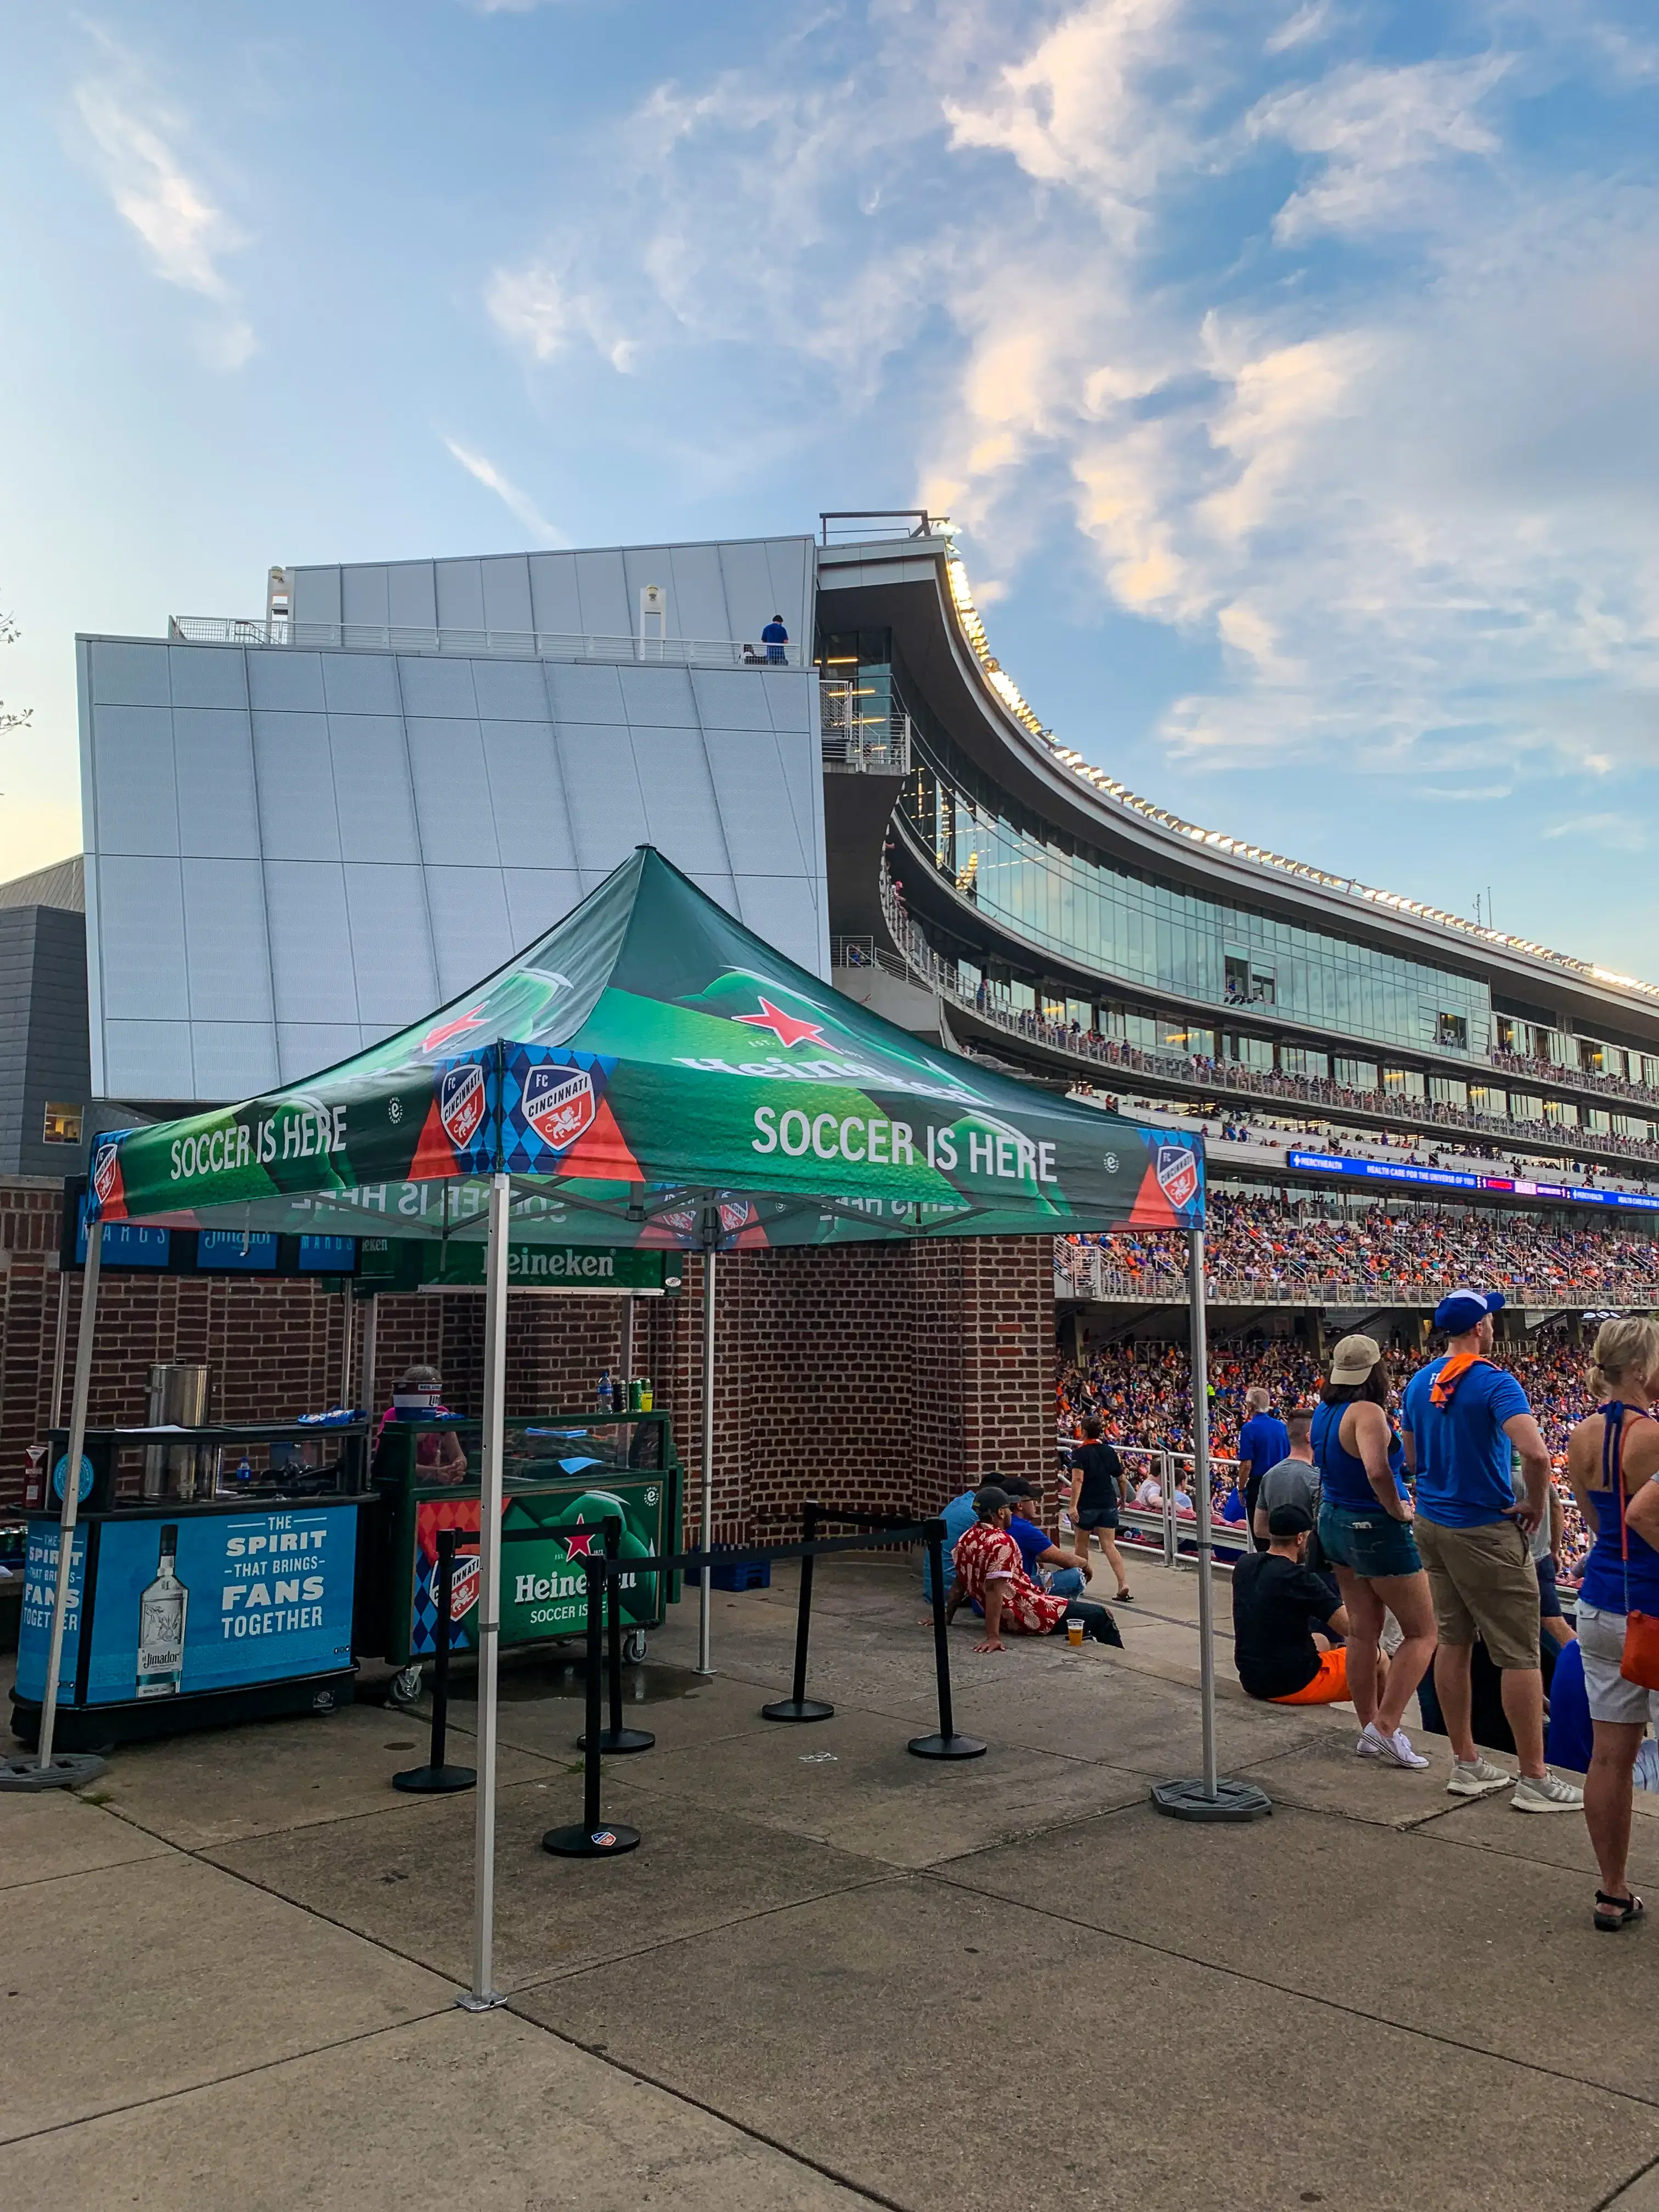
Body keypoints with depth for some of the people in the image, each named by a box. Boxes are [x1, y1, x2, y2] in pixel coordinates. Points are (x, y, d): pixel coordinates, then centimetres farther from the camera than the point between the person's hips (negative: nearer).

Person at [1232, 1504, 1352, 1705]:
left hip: (1251, 1680, 8)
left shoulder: (1244, 1566, 0)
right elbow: (1352, 1628, -17)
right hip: (1293, 1686, -8)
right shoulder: (1299, 1579, -21)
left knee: (1322, 1642, 32)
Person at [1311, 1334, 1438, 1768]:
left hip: (1335, 1522, 8)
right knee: (1422, 1633, 5)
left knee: (1363, 1632, 15)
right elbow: (1377, 1471, -38)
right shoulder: (1368, 1413, -23)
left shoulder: (1323, 1411, 3)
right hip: (1376, 1529, -8)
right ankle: (1385, 1727, -2)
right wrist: (1398, 1510, -22)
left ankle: (1369, 1730, 22)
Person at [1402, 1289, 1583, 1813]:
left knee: (1453, 1641, 14)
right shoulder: (1495, 1383, -17)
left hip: (1432, 1524, 8)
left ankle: (1466, 1765, 22)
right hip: (1485, 1532, -8)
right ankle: (1534, 1780, 8)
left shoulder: (1419, 1384, 7)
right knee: (1519, 1654, 1)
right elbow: (1536, 1454, -30)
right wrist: (1534, 1505, -14)